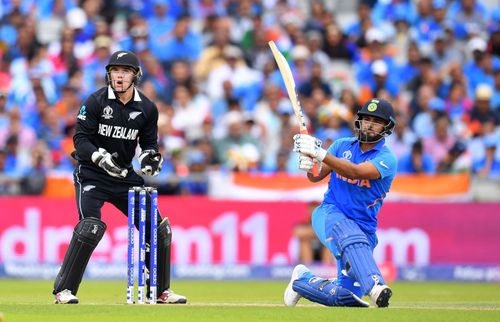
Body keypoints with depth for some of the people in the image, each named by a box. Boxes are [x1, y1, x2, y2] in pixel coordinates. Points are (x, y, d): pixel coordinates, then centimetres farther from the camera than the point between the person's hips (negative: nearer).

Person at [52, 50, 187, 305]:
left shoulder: (147, 109, 0)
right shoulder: (96, 102, -11)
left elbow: (149, 143, 9)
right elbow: (80, 138, -12)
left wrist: (151, 157, -13)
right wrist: (100, 157, -28)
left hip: (125, 175, 5)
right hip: (92, 175, -5)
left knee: (158, 228, 2)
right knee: (91, 227, -24)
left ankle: (161, 290, 19)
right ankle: (63, 290, -15)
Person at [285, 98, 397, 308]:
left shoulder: (387, 159, -6)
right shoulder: (342, 145, 8)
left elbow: (355, 172, -23)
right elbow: (316, 176, 3)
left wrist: (320, 154, -33)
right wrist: (307, 163, -21)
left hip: (364, 226, 0)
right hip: (330, 213, 0)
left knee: (343, 296, -7)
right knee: (352, 237, -38)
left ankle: (303, 279, 20)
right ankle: (375, 285, -56)